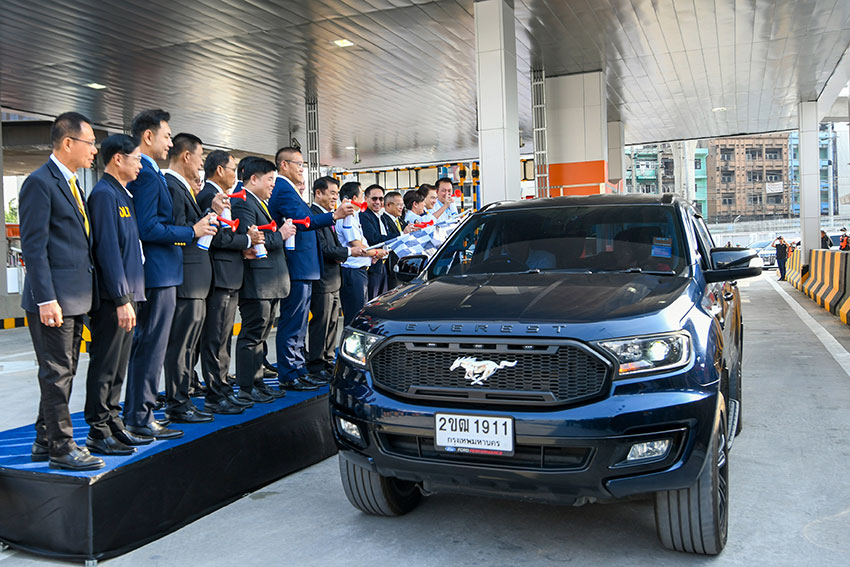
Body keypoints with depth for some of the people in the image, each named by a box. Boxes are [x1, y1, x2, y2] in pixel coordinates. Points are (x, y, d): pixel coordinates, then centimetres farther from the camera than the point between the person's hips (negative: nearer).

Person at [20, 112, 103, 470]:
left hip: (75, 298, 9)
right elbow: (33, 246, -16)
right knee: (57, 373, -2)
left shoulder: (72, 184, 18)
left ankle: (45, 441, 26)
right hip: (54, 299, -9)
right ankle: (61, 448, 8)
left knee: (63, 372, 15)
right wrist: (46, 299, -21)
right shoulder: (39, 183, -11)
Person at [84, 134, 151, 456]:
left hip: (127, 295, 9)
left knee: (118, 368, 15)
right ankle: (98, 433, 8)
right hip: (112, 298, -9)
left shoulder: (122, 194, 17)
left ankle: (113, 424, 24)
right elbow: (108, 250, -18)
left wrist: (131, 296, 16)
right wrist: (122, 300, -20)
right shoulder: (104, 194, -12)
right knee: (104, 367, -1)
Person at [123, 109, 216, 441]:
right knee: (151, 346, -3)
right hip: (157, 275, -11)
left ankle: (134, 414, 26)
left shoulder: (147, 173, 15)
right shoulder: (147, 175, -16)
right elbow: (148, 228, -22)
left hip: (155, 274, 11)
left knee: (142, 345, 16)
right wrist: (191, 232, -14)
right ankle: (140, 418, 6)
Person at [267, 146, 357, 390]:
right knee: (292, 323, -6)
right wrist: (335, 215, -36)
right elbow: (302, 221, -28)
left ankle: (298, 370, 25)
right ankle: (289, 376, -1)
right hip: (297, 268, -11)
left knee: (298, 324, 16)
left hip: (299, 269, 11)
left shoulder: (284, 189, 19)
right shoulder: (284, 191, -14)